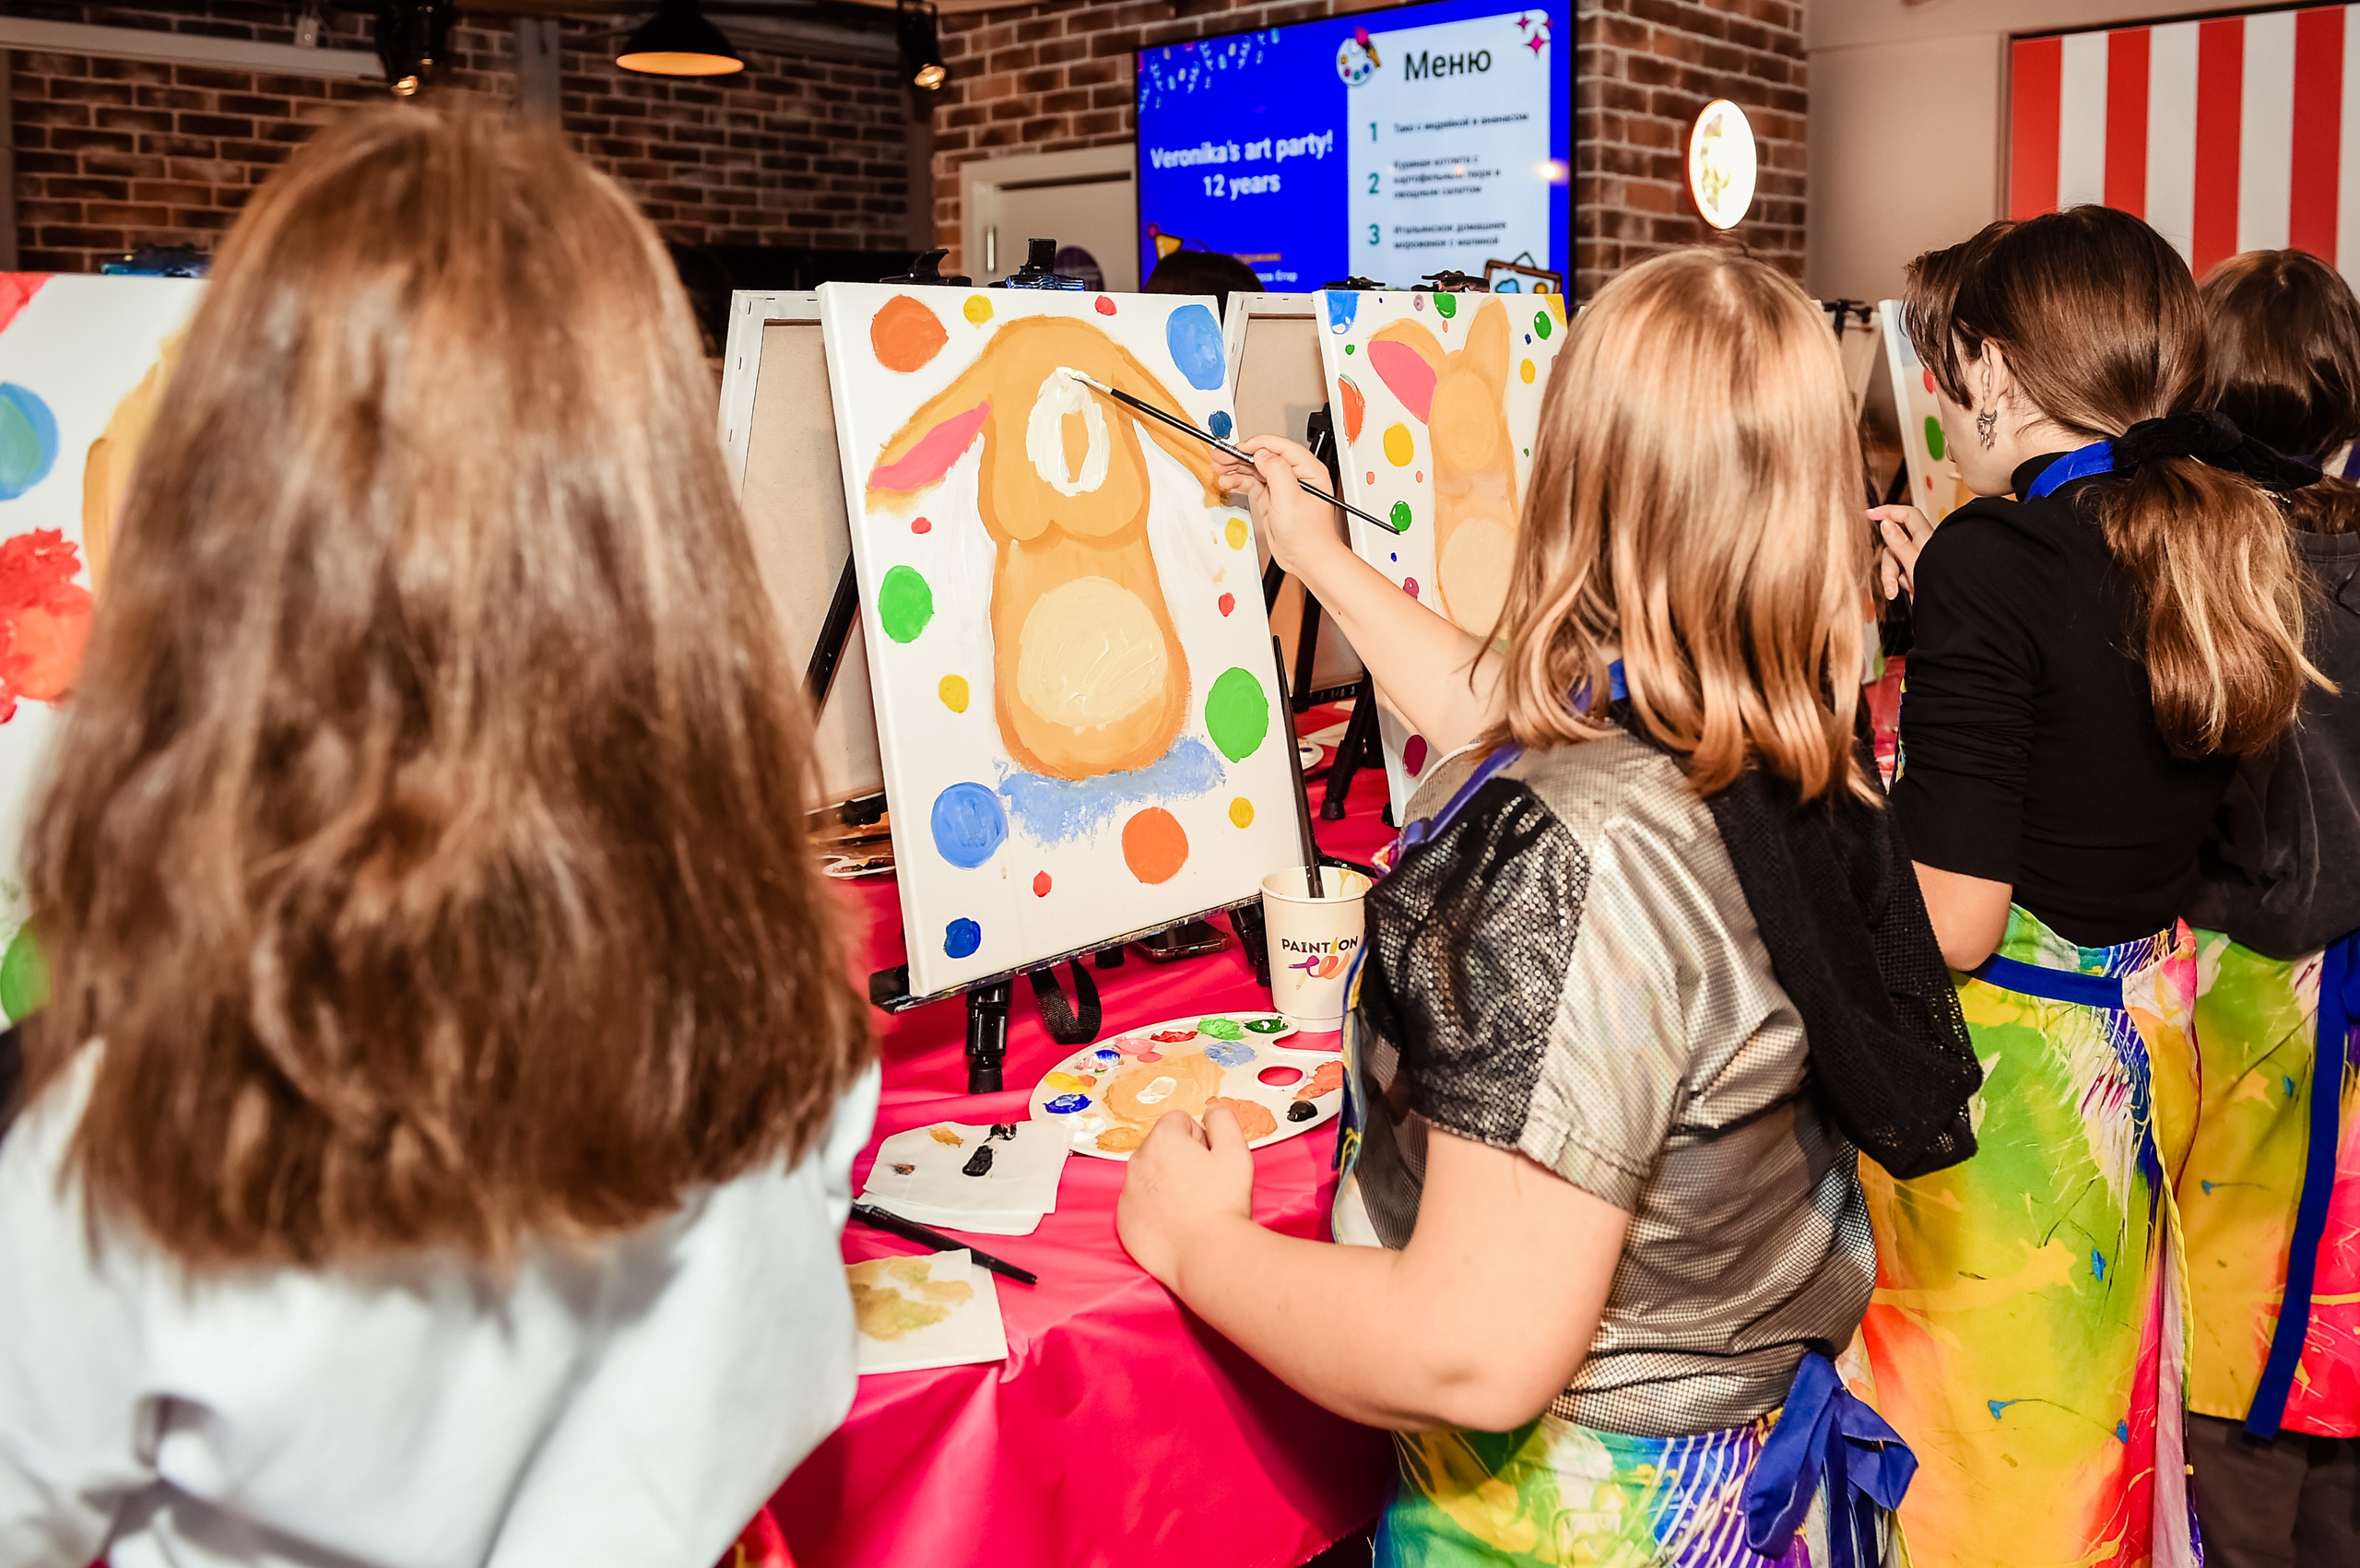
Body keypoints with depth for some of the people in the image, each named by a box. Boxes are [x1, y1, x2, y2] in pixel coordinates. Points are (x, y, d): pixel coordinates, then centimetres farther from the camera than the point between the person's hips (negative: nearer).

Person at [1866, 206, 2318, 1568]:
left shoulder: (1993, 559, -21)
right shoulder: (2211, 542, 1)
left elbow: (1952, 924, -22)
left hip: (2002, 1070, -7)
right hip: (2147, 1036, 8)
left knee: (1972, 1431, 9)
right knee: (2091, 1408, 24)